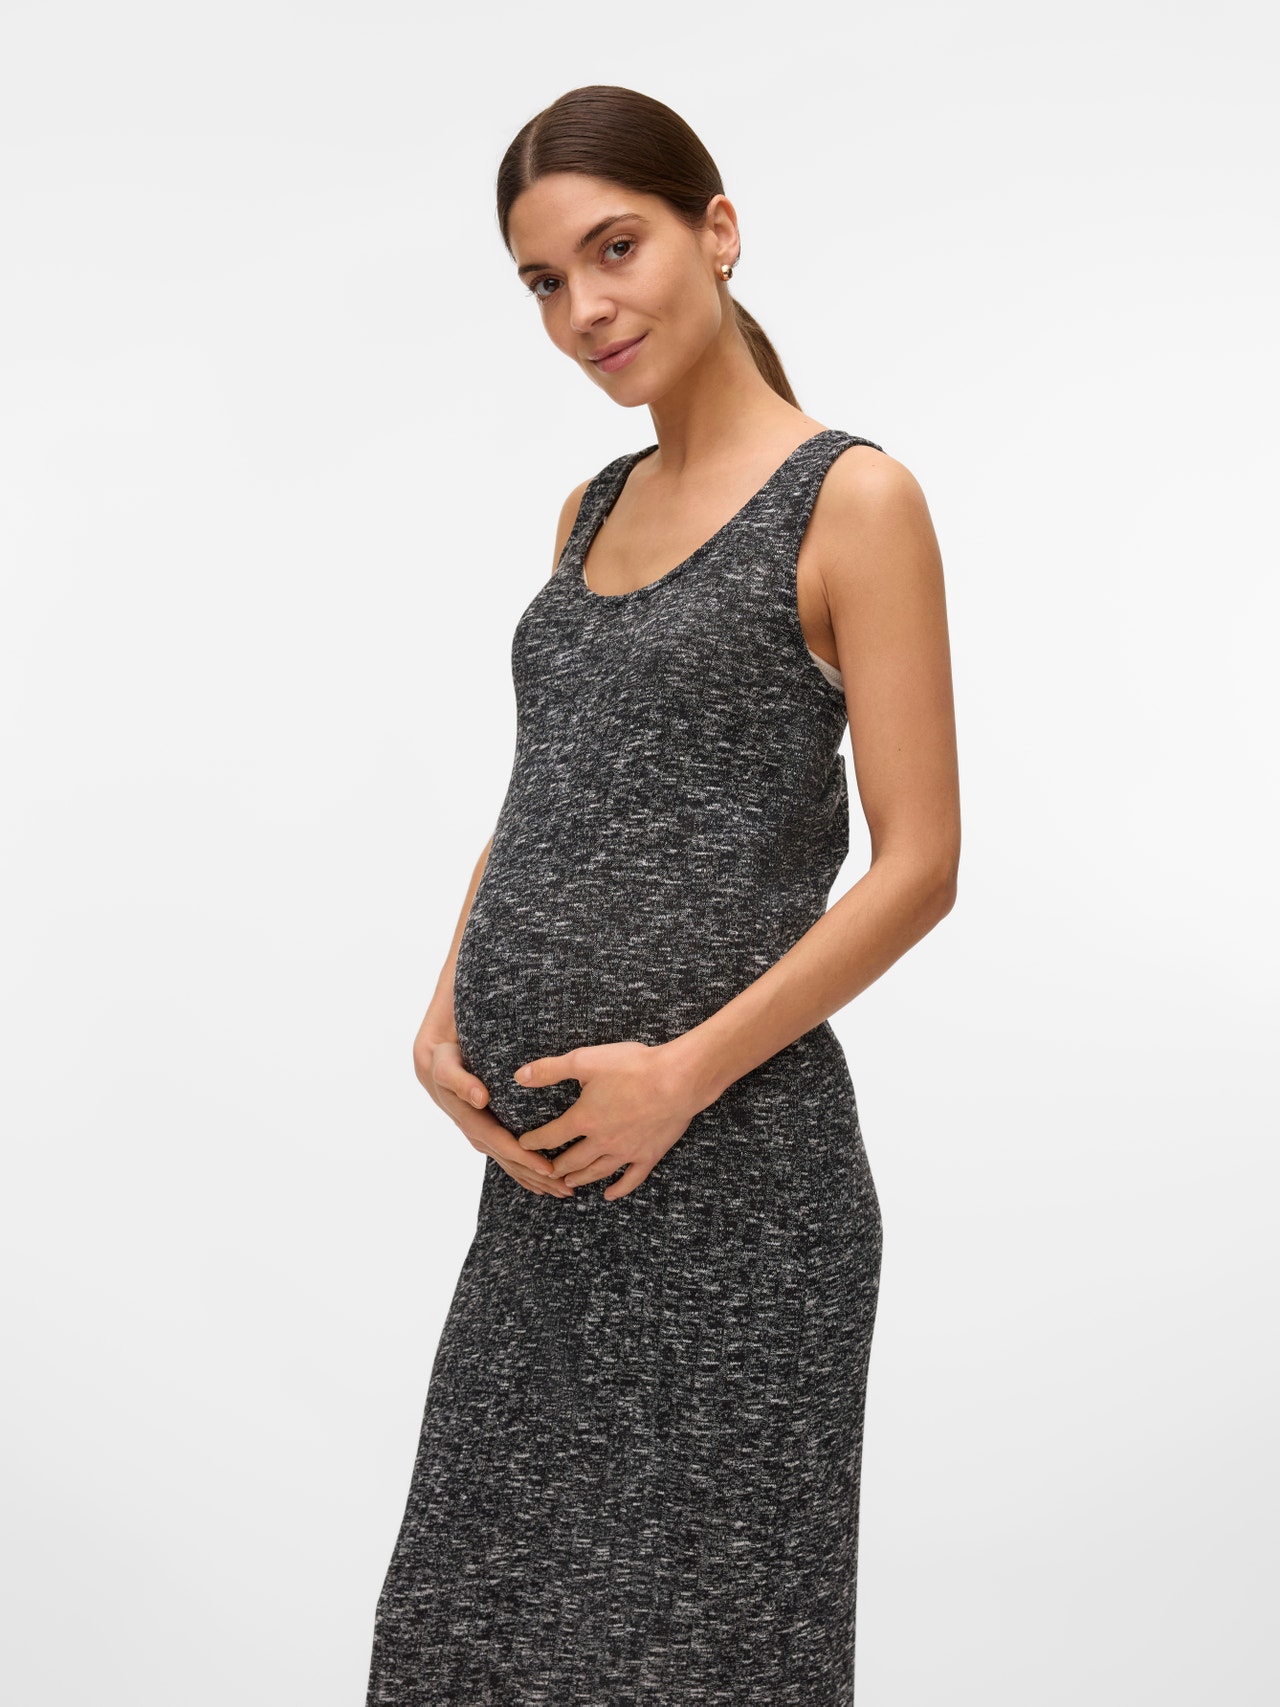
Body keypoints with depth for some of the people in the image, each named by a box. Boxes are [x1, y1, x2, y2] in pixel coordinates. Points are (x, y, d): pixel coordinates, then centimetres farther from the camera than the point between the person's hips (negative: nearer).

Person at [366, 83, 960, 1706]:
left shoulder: (852, 498, -8)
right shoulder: (590, 510, 13)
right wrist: (444, 1016, 4)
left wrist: (687, 1071, -16)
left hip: (726, 1154, -6)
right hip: (534, 1155, 7)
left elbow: (918, 864, -11)